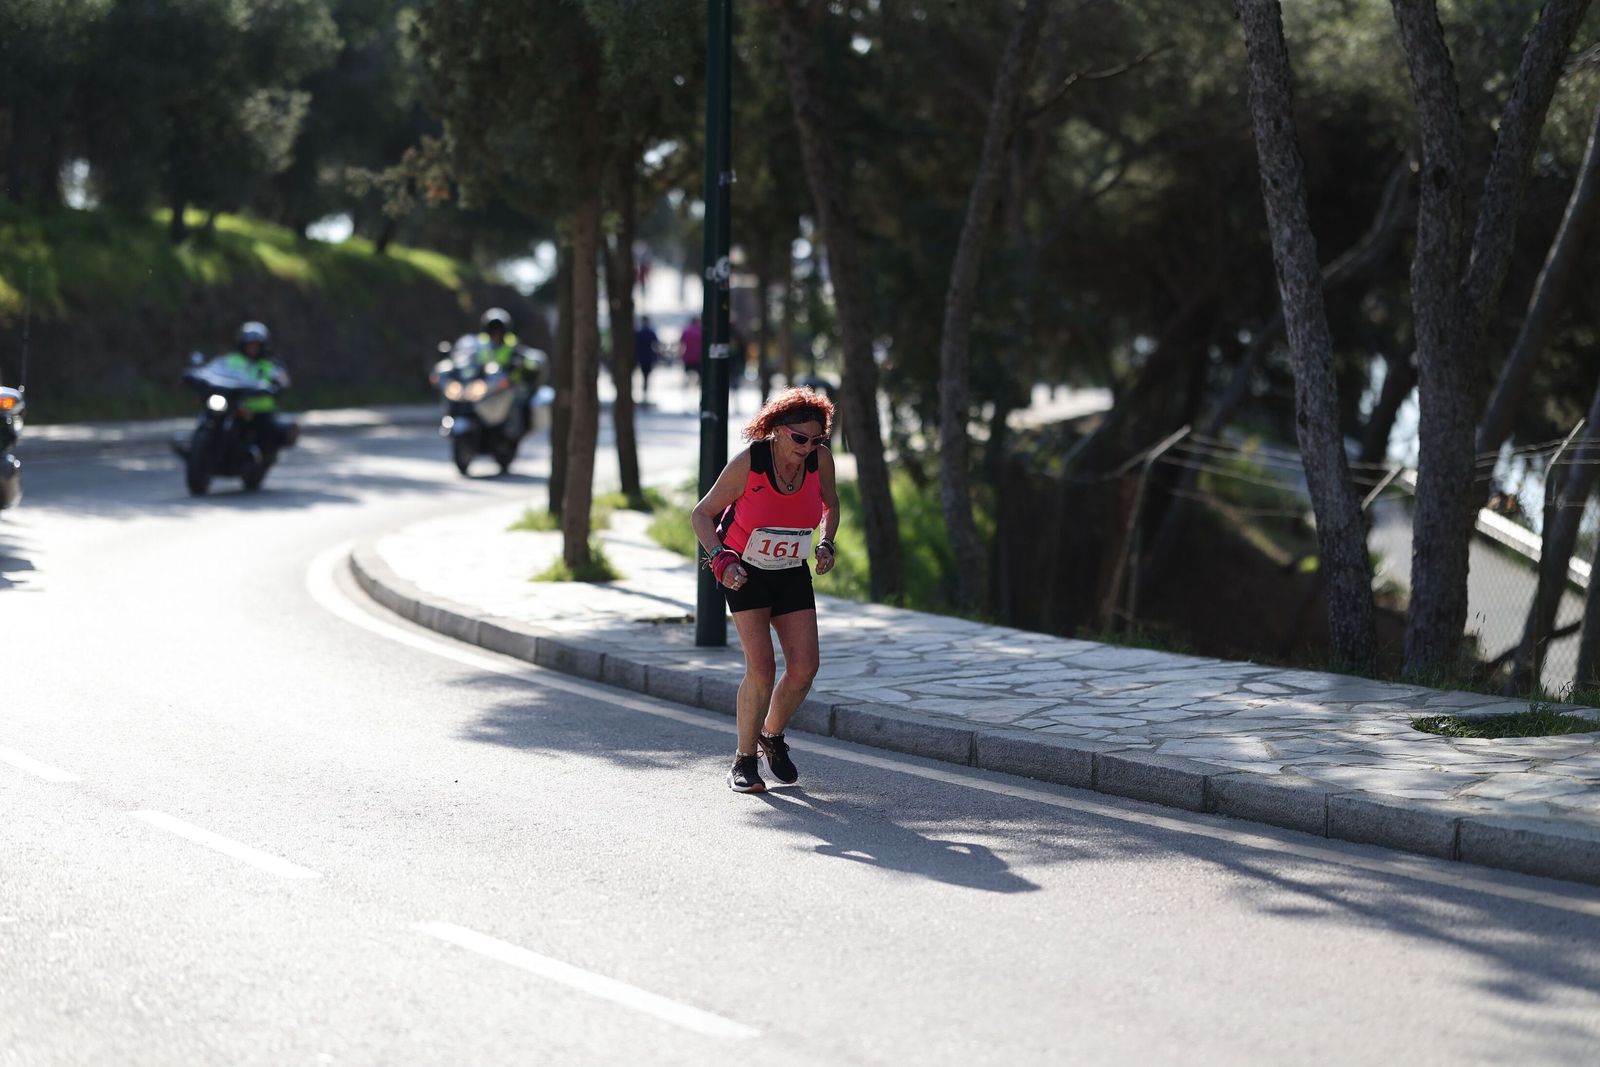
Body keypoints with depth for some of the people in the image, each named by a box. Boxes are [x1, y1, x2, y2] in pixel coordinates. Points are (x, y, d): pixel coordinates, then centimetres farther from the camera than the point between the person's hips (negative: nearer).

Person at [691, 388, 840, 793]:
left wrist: (826, 544, -7)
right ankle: (744, 761, 0)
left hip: (792, 572, 4)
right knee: (761, 668, -16)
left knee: (804, 667, -5)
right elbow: (702, 514, -12)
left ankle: (772, 739, 22)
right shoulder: (748, 462, -22)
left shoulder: (820, 459, -11)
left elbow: (830, 505, 10)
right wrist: (720, 560, -25)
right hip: (745, 571, -4)